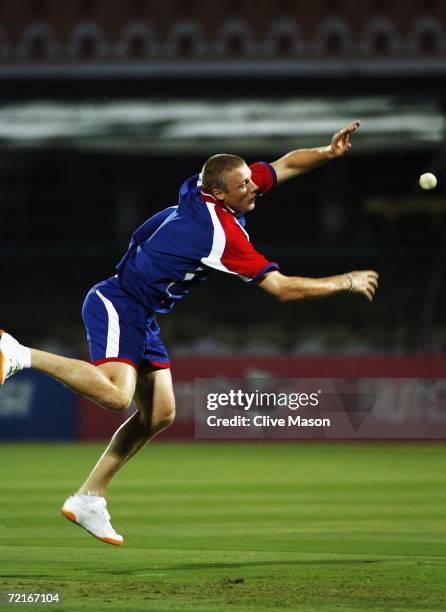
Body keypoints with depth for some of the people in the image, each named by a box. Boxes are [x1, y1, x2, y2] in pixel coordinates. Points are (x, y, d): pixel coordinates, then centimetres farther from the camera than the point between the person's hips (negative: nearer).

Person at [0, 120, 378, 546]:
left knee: (159, 415, 7)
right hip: (118, 306, -10)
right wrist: (346, 282, -11)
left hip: (141, 318, 10)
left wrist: (329, 152, -2)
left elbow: (286, 163, 14)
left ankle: (88, 498, 10)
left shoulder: (200, 190, 1)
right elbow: (283, 289, -22)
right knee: (115, 395, -32)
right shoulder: (224, 235, -24)